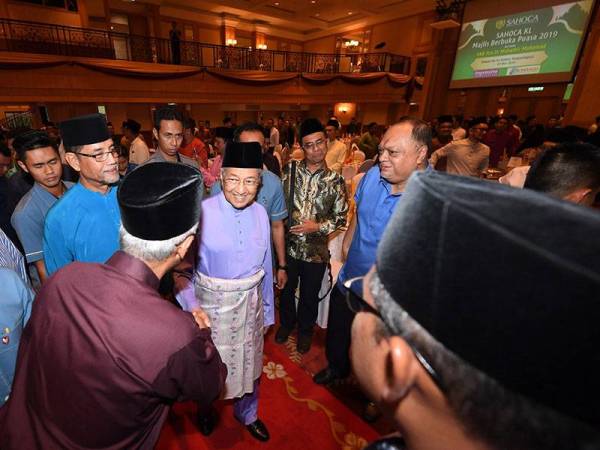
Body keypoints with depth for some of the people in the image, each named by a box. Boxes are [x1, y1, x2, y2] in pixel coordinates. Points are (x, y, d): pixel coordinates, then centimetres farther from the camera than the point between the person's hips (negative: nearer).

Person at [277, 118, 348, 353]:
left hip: (315, 250, -1)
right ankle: (286, 323, 49)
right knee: (286, 289, 21)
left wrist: (318, 227, -17)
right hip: (288, 244, 1)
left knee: (309, 295, 18)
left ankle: (305, 330, 46)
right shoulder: (290, 170, -5)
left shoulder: (335, 181, -7)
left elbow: (341, 218, -3)